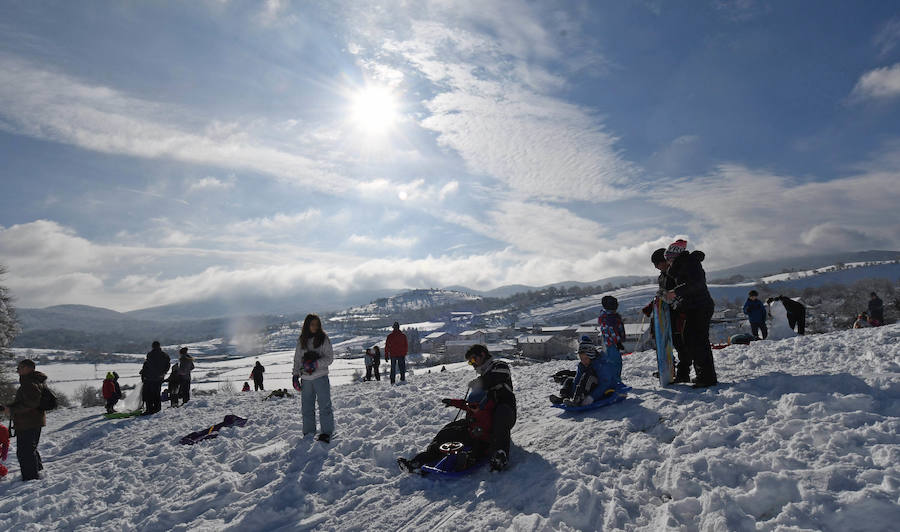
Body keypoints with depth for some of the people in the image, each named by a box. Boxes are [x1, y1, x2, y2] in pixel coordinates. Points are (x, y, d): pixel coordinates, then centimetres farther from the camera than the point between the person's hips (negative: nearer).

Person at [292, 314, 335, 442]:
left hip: (320, 376, -3)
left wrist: (315, 364, -17)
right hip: (306, 378, 4)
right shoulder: (301, 340, 9)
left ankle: (326, 433, 7)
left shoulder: (323, 338, -1)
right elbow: (297, 359, 15)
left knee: (324, 406, -2)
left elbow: (329, 358, -4)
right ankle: (309, 433, 22)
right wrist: (295, 375, 8)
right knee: (307, 407, 10)